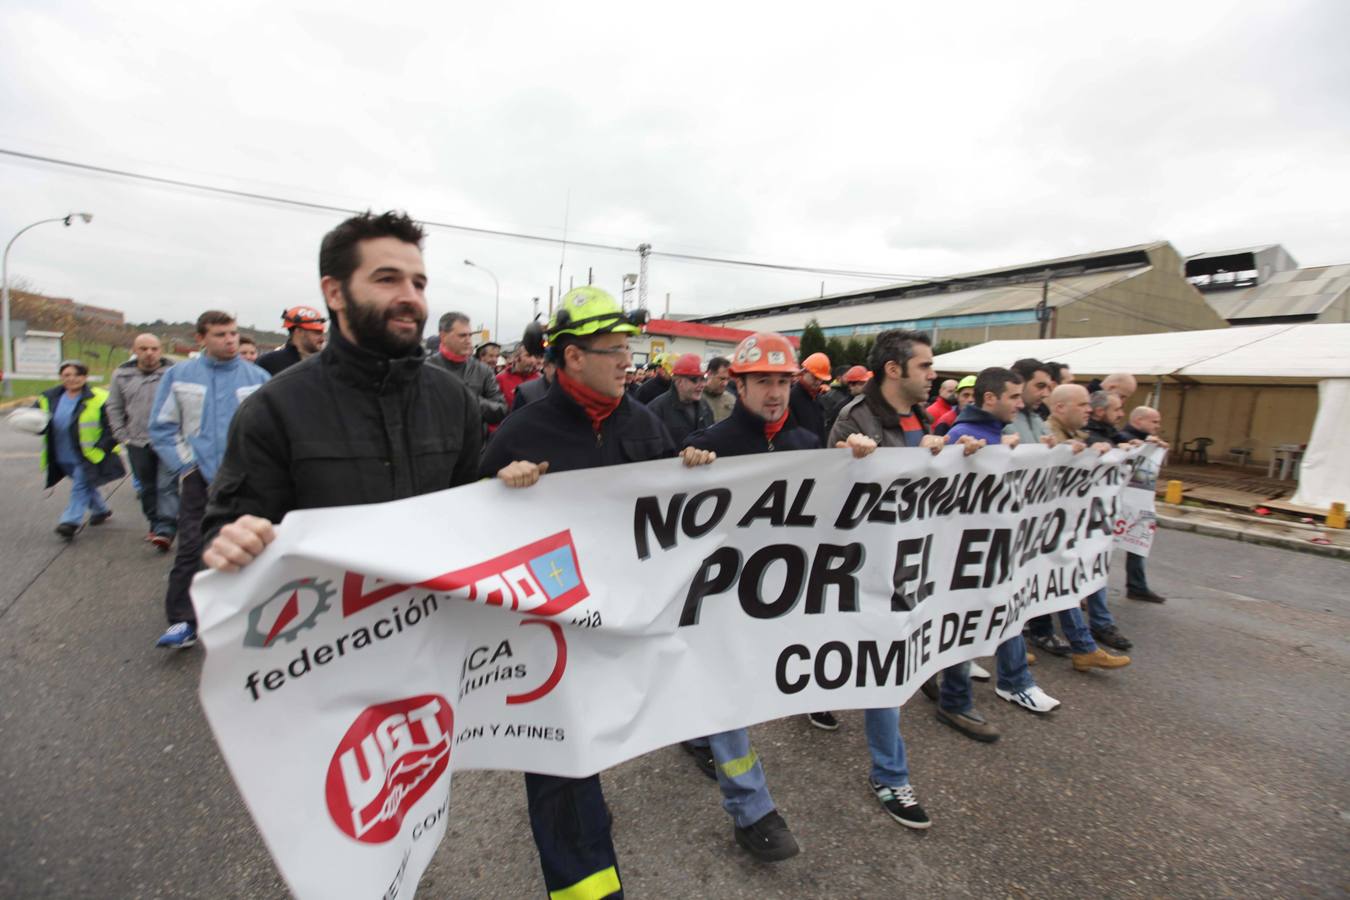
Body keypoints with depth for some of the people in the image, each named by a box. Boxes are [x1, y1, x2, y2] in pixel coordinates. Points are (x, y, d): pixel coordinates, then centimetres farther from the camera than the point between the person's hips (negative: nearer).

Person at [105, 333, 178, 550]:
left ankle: (165, 530, -11)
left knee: (167, 486, -9)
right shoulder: (122, 374, 7)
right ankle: (155, 524, 28)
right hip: (137, 443, 5)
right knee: (147, 488, 14)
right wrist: (122, 435, 7)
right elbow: (114, 407, 15)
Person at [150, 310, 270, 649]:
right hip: (199, 477, 0)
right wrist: (186, 465, -3)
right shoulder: (178, 376, 3)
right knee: (190, 548, -4)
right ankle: (182, 621, 4)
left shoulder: (258, 377, 1)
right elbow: (162, 427, 4)